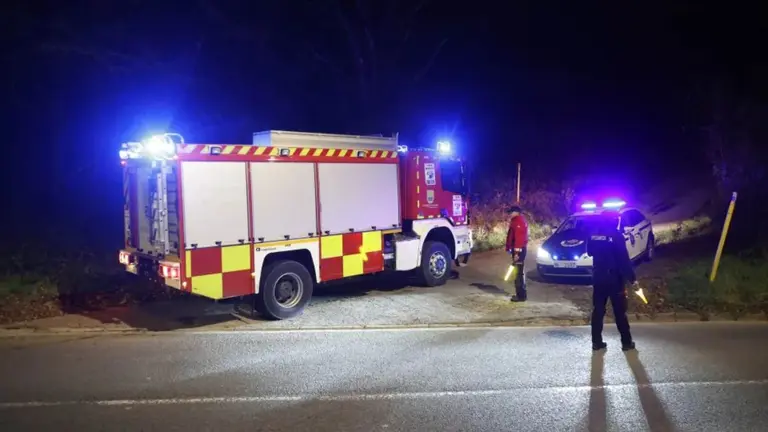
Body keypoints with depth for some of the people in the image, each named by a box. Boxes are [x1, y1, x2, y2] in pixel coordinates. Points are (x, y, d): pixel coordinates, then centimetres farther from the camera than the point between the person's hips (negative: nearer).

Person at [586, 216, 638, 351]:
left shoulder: (593, 234, 1)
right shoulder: (616, 235, -16)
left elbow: (589, 252, 16)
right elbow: (624, 259, -16)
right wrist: (632, 278, -10)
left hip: (598, 277, 5)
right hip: (614, 279, -5)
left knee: (598, 311, 10)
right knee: (620, 312, 6)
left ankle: (596, 342, 13)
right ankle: (626, 342, 15)